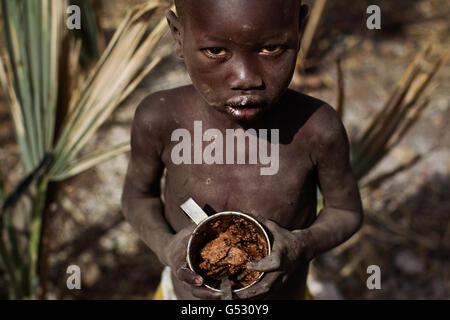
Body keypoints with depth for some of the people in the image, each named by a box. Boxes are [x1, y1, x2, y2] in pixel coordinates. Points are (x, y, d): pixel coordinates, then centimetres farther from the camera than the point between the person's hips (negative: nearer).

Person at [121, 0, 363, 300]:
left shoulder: (317, 127, -31)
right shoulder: (159, 120, -29)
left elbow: (347, 212, -12)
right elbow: (138, 195, -8)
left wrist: (301, 247, -32)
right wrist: (166, 249, -28)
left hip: (282, 291, 0)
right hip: (194, 294, 1)